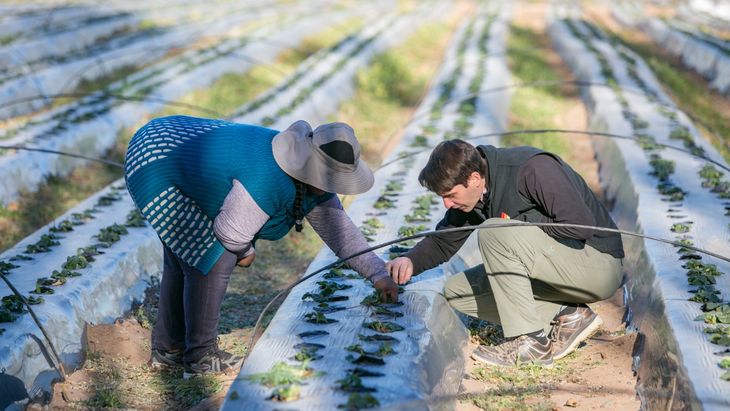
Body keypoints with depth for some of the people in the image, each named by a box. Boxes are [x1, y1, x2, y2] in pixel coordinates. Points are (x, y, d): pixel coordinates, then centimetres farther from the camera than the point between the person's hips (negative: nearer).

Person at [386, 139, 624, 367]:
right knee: (456, 293, 0)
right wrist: (411, 261, -10)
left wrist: (520, 222, -17)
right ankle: (567, 316, -3)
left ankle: (531, 343, -20)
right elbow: (443, 242, 12)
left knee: (494, 233, -27)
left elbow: (580, 225, -30)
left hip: (599, 265, -9)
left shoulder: (533, 168, -23)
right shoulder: (470, 194, 1)